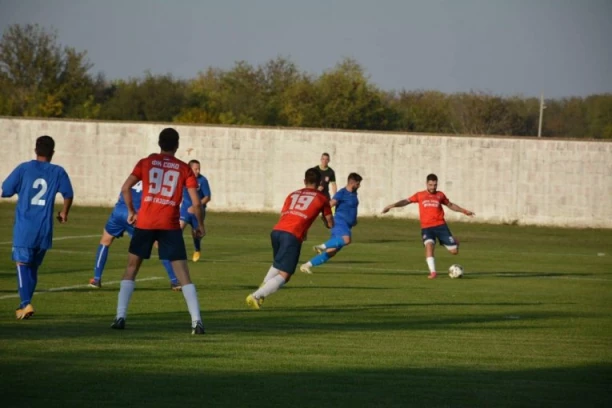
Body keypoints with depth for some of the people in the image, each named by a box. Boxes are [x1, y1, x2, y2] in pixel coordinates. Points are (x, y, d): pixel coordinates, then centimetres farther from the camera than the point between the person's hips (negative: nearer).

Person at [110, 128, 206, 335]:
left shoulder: (146, 162, 7)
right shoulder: (184, 168, 5)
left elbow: (125, 188, -1)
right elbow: (196, 202, -1)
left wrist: (131, 211, 13)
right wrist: (200, 225, 12)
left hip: (145, 223, 1)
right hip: (170, 225, -1)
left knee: (131, 268, 15)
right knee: (183, 275, 0)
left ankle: (120, 317, 7)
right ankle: (197, 321, -10)